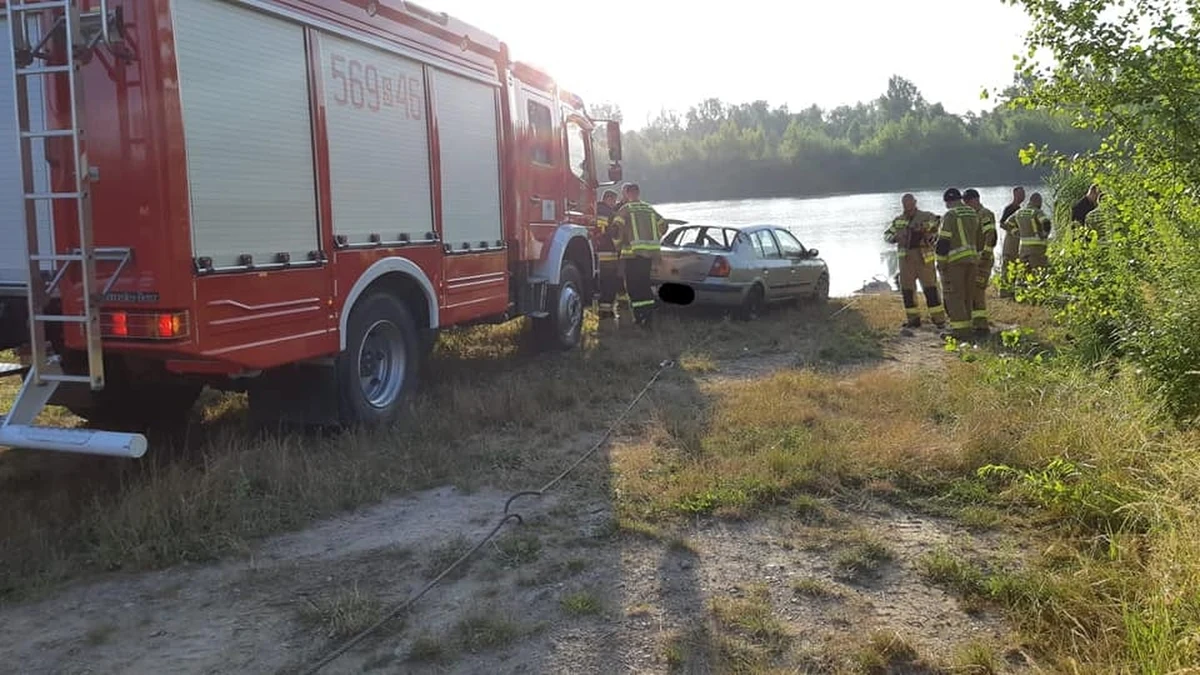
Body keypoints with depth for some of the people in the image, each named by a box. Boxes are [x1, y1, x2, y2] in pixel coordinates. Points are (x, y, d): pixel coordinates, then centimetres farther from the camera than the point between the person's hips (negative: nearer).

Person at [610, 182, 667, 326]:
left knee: (633, 286, -1)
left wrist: (617, 243, 2)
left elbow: (617, 228, -13)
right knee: (644, 283, 18)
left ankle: (640, 316, -7)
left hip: (633, 252, -6)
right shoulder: (650, 209, 15)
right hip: (650, 252, 6)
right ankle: (649, 311, 16)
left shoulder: (625, 209, -3)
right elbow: (663, 225, 17)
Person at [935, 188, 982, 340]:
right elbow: (979, 238, 17)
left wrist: (940, 263, -9)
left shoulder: (950, 215, -11)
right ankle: (966, 327, 18)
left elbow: (943, 241, -14)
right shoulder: (974, 214, 13)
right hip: (972, 258, 8)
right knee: (966, 295, 14)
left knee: (954, 295, -4)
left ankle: (960, 329, -7)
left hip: (955, 260, -8)